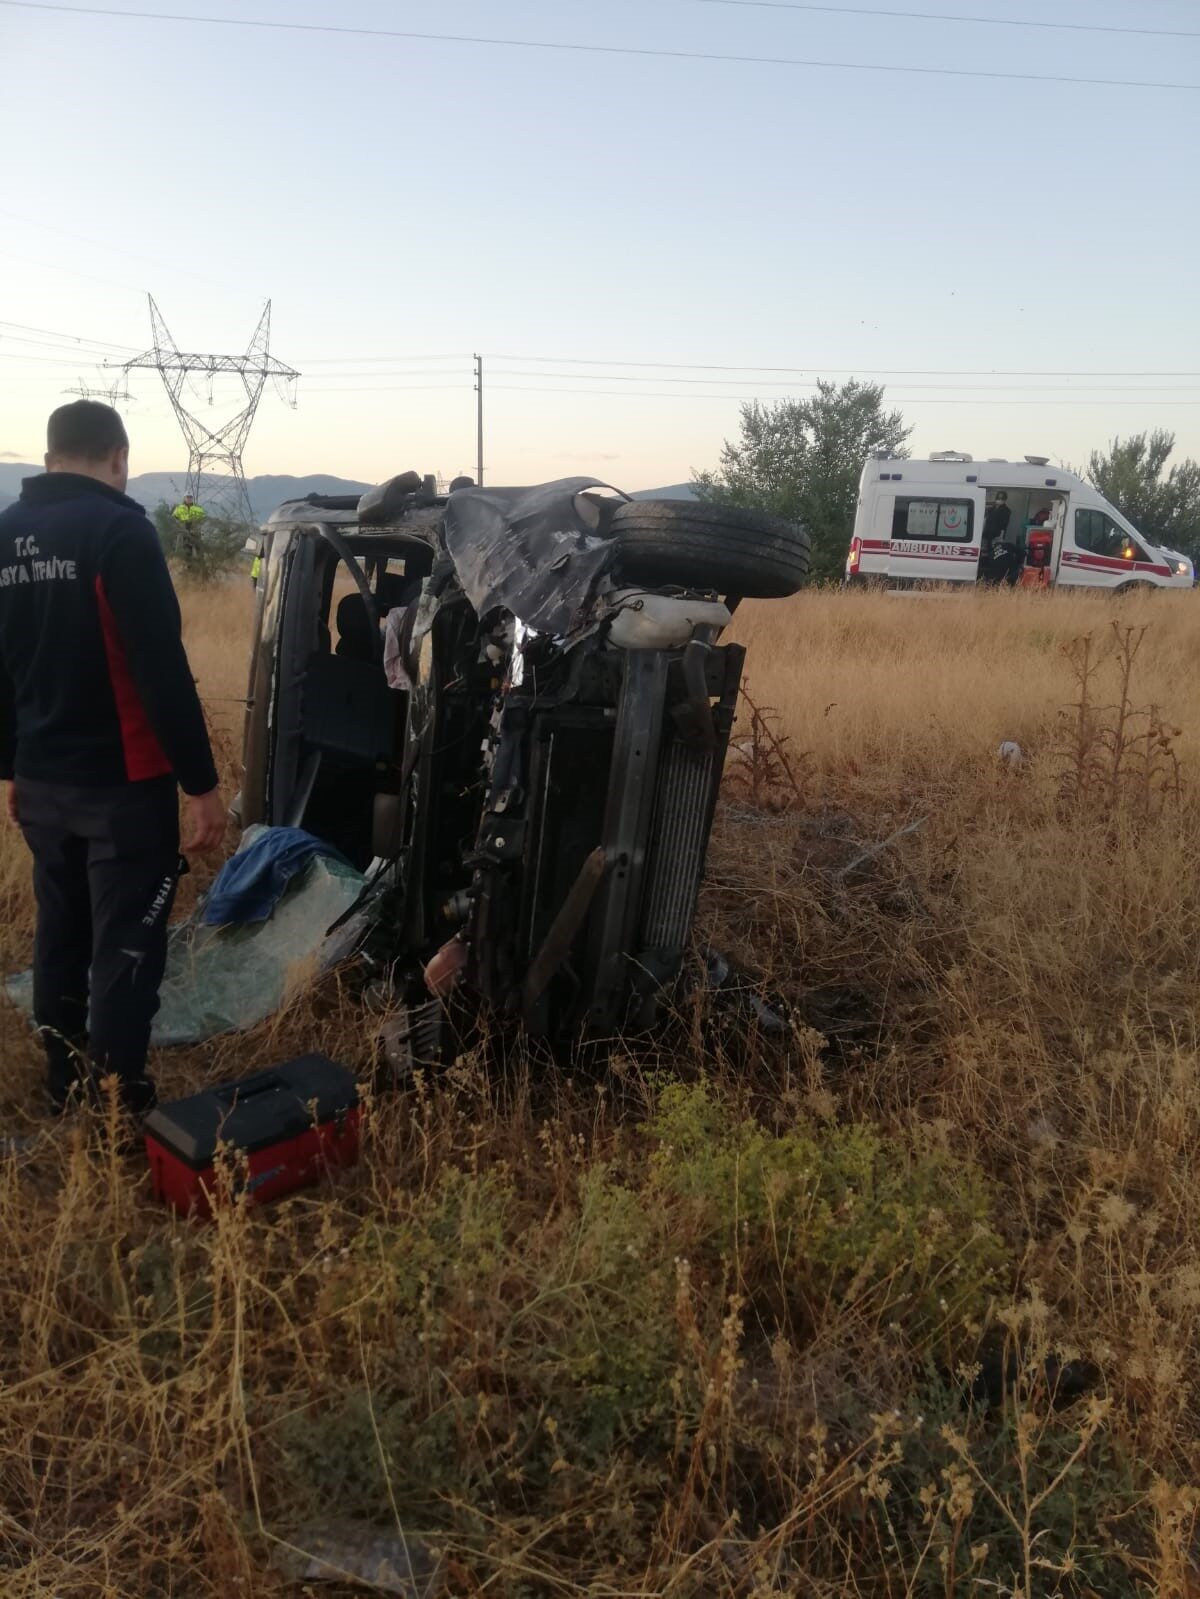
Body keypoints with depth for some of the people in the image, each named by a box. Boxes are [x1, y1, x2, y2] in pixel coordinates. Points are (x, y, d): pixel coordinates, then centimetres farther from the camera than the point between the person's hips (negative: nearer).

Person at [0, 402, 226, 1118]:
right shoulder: (119, 529, -14)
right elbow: (162, 668, -20)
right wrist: (201, 781, -16)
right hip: (122, 780, -7)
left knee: (61, 934, 18)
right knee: (125, 949, -1)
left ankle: (66, 1088, 32)